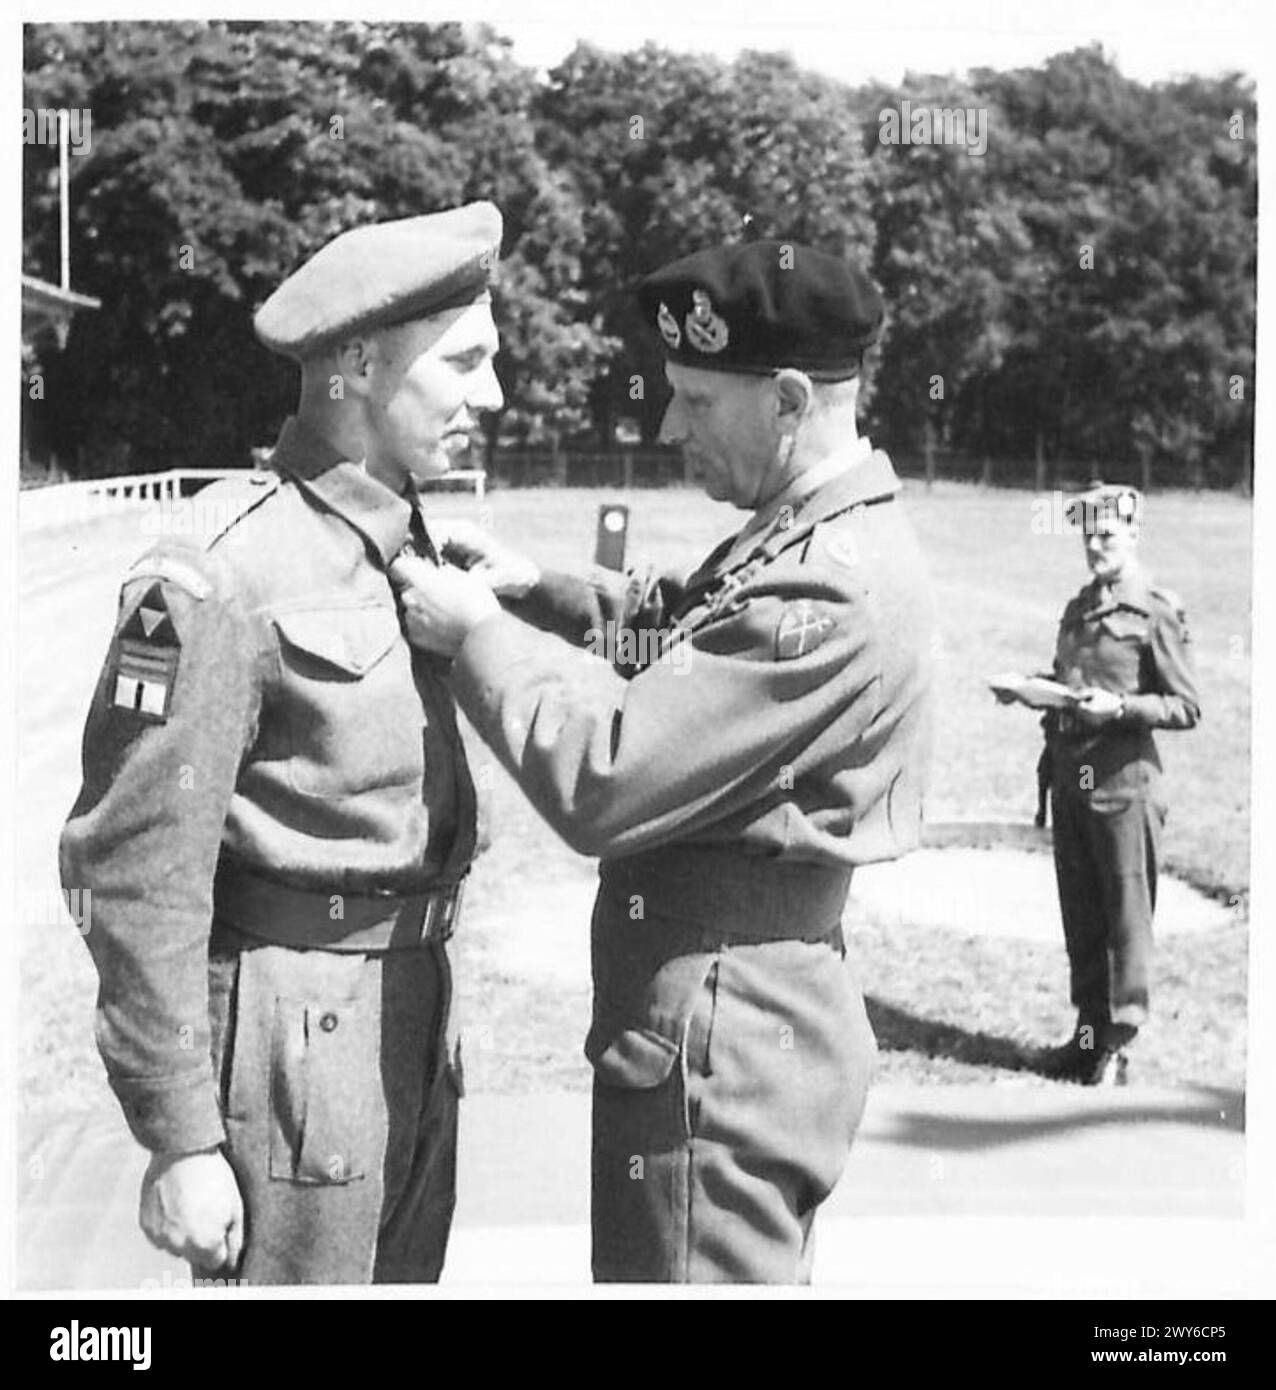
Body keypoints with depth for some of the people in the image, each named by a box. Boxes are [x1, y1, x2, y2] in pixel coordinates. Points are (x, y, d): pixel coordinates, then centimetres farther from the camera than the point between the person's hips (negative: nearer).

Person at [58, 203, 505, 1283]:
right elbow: (143, 871, -18)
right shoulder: (223, 575, -18)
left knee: (404, 1276, 19)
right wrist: (180, 1140, -17)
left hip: (416, 999, 8)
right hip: (295, 1023, -8)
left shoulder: (408, 539, 9)